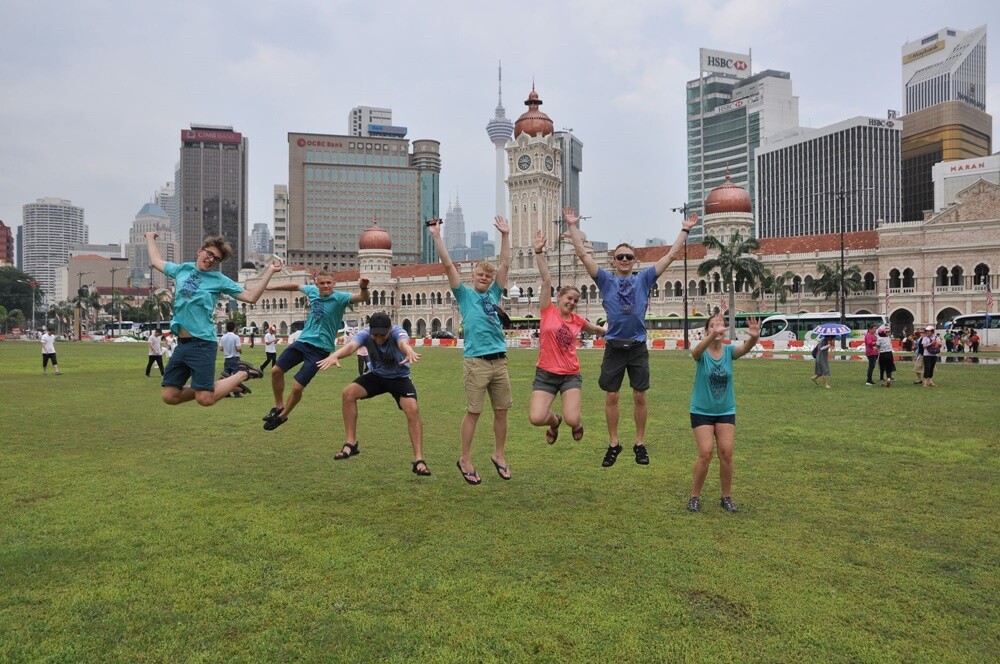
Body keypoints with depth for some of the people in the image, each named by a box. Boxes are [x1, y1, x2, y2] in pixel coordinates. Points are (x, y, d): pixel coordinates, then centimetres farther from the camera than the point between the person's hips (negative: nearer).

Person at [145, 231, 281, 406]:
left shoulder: (219, 280, -1)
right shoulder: (182, 269, 12)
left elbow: (251, 297, -5)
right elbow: (156, 261, 31)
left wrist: (269, 271, -10)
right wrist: (150, 238, 40)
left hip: (202, 344, -5)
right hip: (181, 344, 5)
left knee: (205, 399, -12)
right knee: (170, 396, 3)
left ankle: (242, 374, 8)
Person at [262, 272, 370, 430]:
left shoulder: (340, 297, -17)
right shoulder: (313, 291, -1)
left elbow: (363, 298, -35)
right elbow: (296, 286, 21)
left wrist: (363, 288, -59)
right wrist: (270, 287, 29)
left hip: (320, 349, -6)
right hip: (302, 341, 6)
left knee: (297, 387, -7)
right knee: (276, 370, 7)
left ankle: (282, 416, 22)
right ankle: (279, 406, 30)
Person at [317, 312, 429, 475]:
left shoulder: (397, 332, -30)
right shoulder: (365, 334, -24)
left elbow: (403, 342, -55)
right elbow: (351, 345, -46)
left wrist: (409, 351, -81)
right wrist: (335, 355, -69)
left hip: (400, 377, -3)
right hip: (377, 375, 3)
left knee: (412, 409, -25)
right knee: (348, 393, -18)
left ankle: (419, 460, -17)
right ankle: (351, 444, -6)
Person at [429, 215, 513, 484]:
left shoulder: (494, 293, 15)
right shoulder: (465, 294, 5)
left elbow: (505, 264, 13)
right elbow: (448, 265, -1)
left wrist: (505, 235, 11)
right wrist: (437, 236, -5)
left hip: (500, 360, 4)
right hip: (476, 361, -4)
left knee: (501, 411, 10)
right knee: (473, 412, 1)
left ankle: (499, 455, 25)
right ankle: (465, 459, 13)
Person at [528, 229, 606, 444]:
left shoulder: (577, 320, 6)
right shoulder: (547, 311, -3)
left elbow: (595, 330, 30)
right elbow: (546, 280, -12)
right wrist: (539, 252, -16)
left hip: (571, 375, 2)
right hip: (545, 374, -2)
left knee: (572, 420, -14)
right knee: (536, 418, -17)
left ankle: (576, 422, 27)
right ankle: (554, 421, 22)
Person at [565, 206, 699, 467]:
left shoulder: (644, 279, 8)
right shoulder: (606, 280, 6)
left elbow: (671, 255, 9)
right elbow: (583, 254, 1)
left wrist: (685, 230, 8)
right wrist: (573, 226, -2)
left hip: (638, 348, 1)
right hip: (614, 348, 0)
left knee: (640, 396, 5)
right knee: (611, 397, 4)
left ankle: (640, 444, 17)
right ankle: (614, 445, 16)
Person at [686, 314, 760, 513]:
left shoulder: (729, 350, -5)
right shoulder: (702, 352, -12)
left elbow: (744, 348, -27)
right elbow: (697, 351, -38)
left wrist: (754, 337, -51)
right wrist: (713, 335, -57)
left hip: (726, 411, 3)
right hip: (701, 411, -3)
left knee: (726, 453, -1)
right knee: (705, 454, -9)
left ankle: (727, 497, 17)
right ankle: (695, 497, 10)